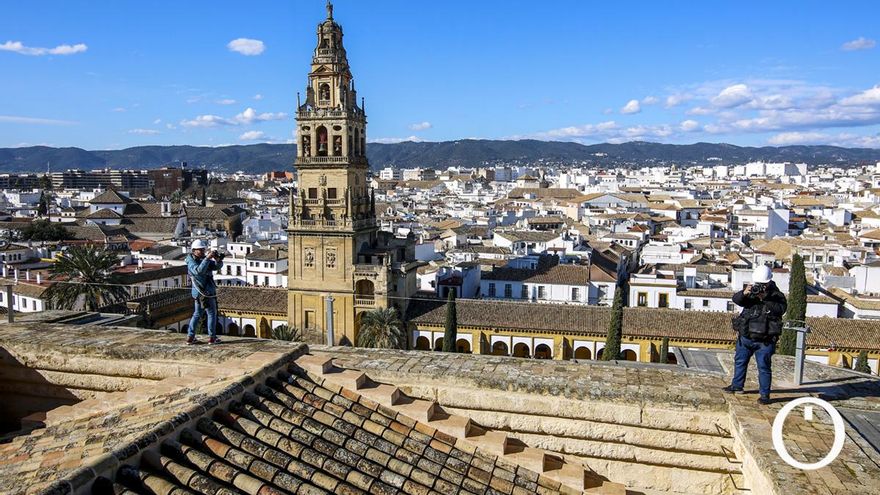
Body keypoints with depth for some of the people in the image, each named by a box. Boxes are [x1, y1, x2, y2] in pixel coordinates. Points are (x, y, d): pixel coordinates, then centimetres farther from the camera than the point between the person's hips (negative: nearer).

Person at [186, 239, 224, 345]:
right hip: (204, 292, -9)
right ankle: (212, 337, 5)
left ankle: (190, 337, 16)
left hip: (199, 293, 9)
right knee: (211, 314, 0)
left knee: (197, 314, 13)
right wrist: (207, 258, -34)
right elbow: (199, 270, -32)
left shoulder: (203, 259, 13)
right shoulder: (191, 262, -12)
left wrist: (217, 259, -16)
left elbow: (217, 266, 5)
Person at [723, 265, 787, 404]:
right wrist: (744, 293, -31)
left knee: (764, 366, -4)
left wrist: (765, 298, -30)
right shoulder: (750, 293, 4)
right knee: (740, 361, 17)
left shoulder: (777, 295, -4)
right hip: (745, 337, 5)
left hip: (764, 341, -4)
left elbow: (781, 308, -21)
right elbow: (736, 299, -11)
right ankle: (737, 386, 35)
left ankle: (765, 394, 5)